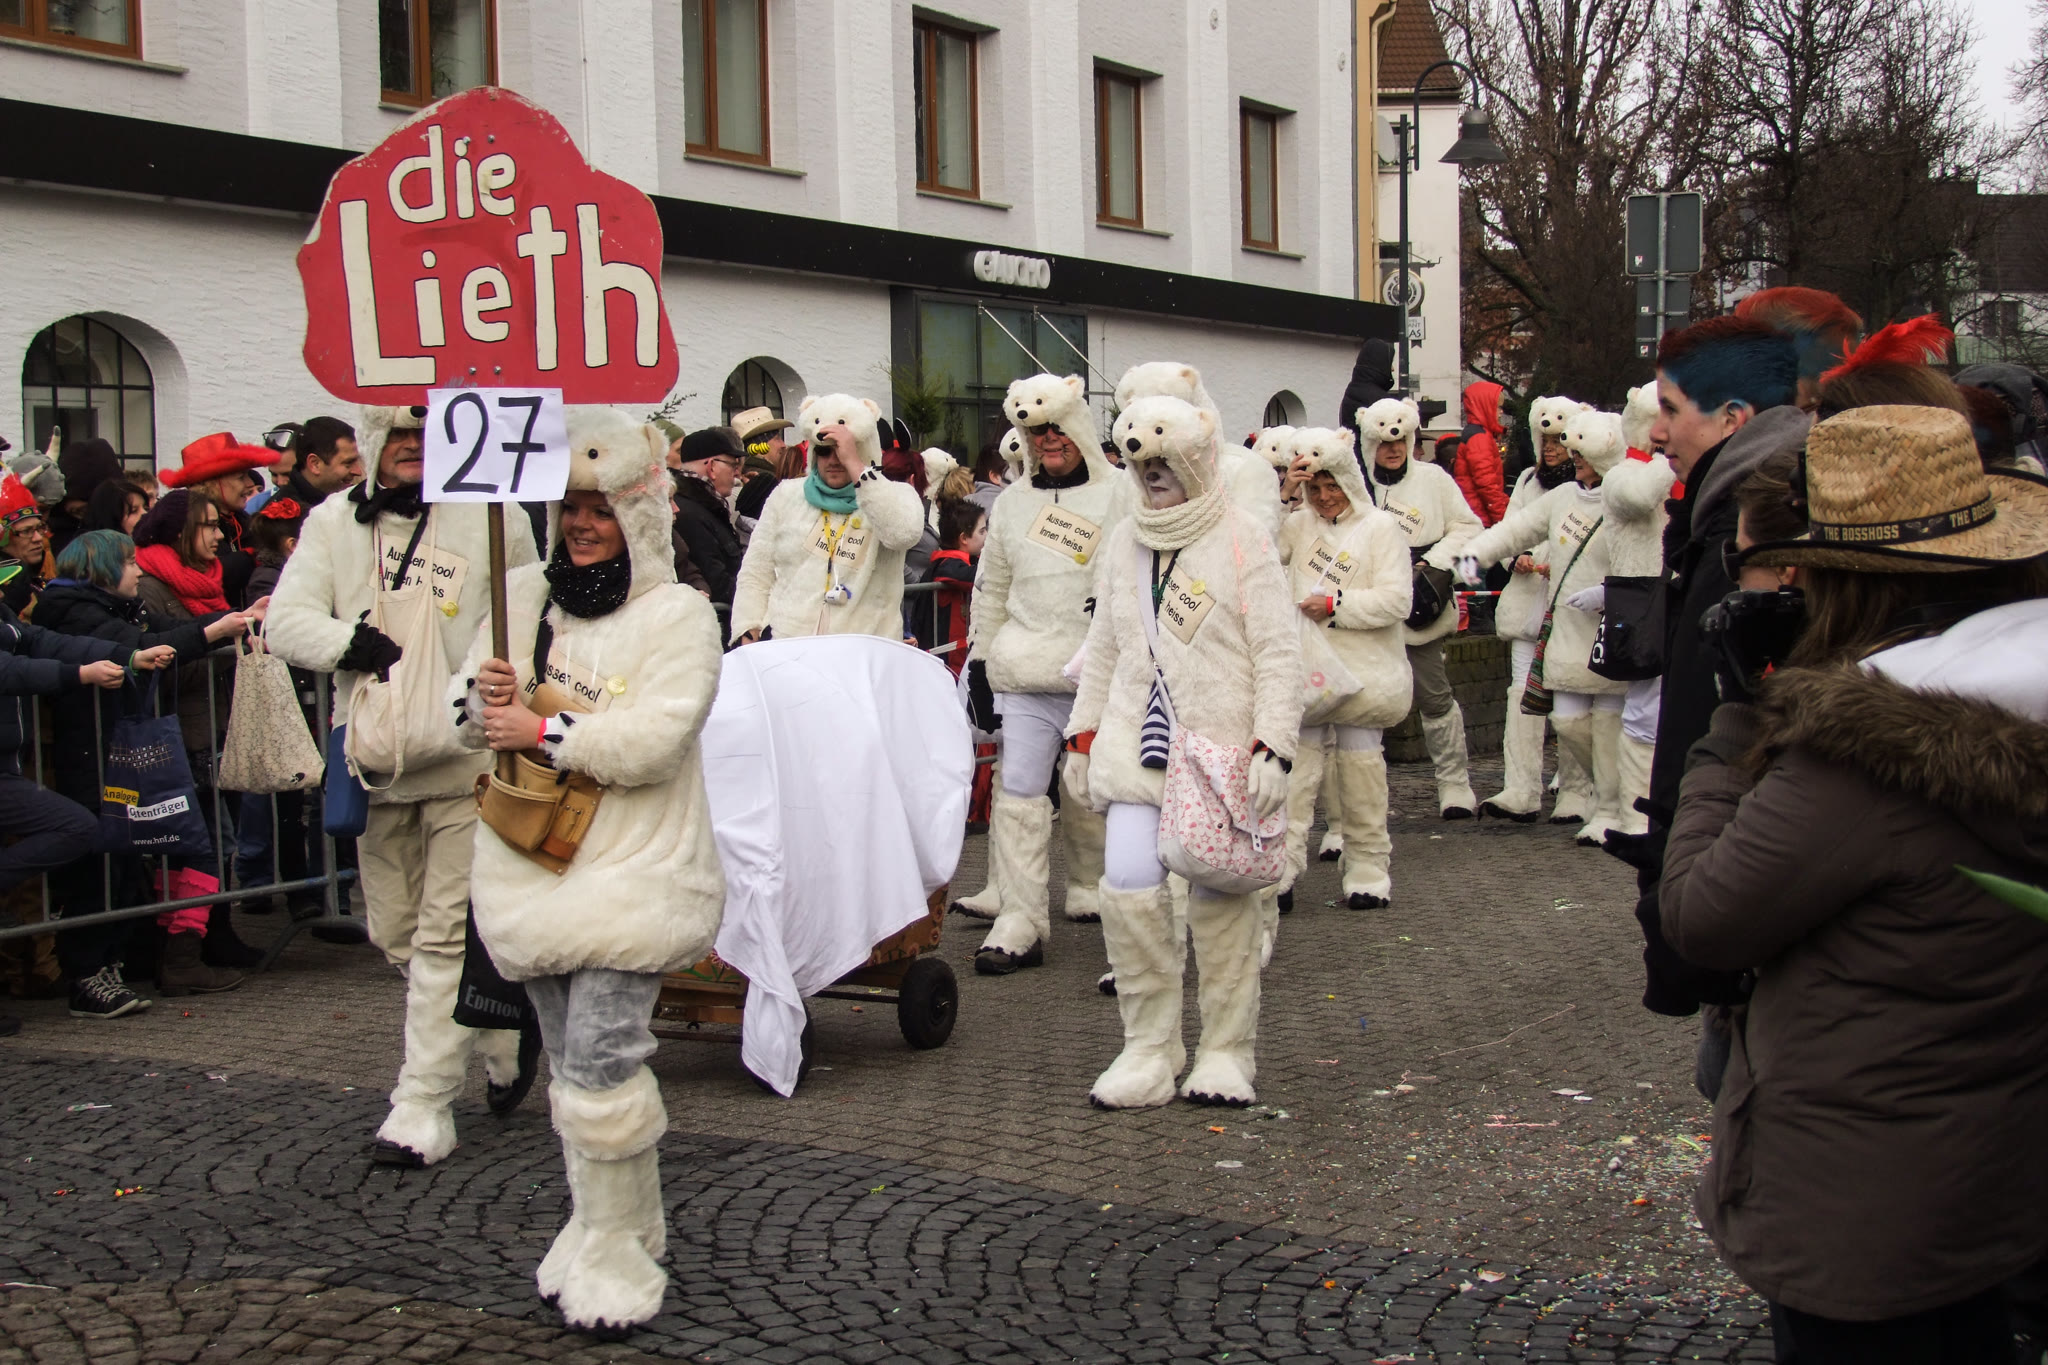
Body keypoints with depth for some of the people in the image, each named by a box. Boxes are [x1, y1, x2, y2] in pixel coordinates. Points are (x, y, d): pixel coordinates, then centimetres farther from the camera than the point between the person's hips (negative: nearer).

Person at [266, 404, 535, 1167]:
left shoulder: (489, 520, -2)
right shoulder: (334, 523, 7)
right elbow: (285, 622, -1)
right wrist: (354, 642, -19)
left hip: (468, 761, -4)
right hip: (376, 759, 5)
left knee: (447, 933, -7)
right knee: (396, 933, 13)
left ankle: (425, 1105, 0)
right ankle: (503, 1034, 34)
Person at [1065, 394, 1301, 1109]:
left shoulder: (1241, 540, -3)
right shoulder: (1124, 541, 13)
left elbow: (1279, 653, -5)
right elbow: (1103, 648, 20)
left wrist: (1272, 747, -13)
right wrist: (1084, 736, 16)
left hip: (1222, 747, -4)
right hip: (1140, 742, 4)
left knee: (1221, 895, 0)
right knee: (1129, 884, -8)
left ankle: (1226, 1052, 13)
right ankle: (1149, 1049, 5)